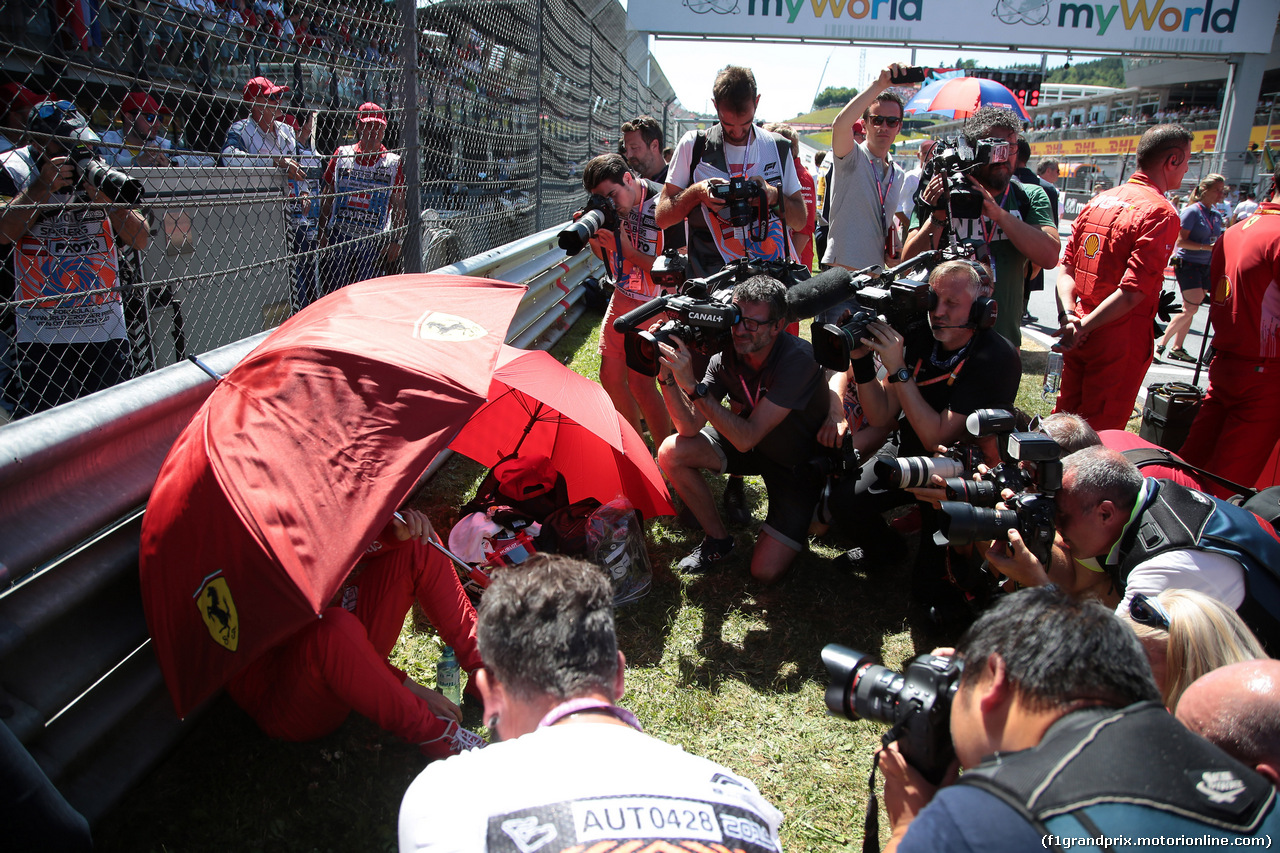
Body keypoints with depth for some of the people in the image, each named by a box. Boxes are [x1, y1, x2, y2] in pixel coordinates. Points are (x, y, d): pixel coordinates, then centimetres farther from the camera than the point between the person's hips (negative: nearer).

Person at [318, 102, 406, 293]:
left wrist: (395, 240, -4)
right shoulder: (341, 155, 8)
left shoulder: (393, 163, 4)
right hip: (340, 236, 2)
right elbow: (327, 199, 11)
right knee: (335, 291, 3)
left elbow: (398, 207, 3)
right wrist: (322, 233, 6)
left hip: (374, 240, -1)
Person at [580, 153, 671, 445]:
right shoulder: (611, 207, -1)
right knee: (611, 375, 7)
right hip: (622, 297, 7)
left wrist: (626, 249, -25)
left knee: (639, 381, -14)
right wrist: (594, 238, -10)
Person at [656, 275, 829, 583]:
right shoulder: (726, 355, -16)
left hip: (801, 462, -5)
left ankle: (811, 518, 18)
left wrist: (692, 385, -44)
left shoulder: (797, 359, -34)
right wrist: (667, 377, -34)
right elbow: (691, 427, -18)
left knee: (765, 571, -14)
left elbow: (746, 438, -38)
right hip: (754, 446, 5)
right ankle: (718, 539, 5)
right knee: (671, 453, -17)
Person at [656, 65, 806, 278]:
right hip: (713, 276, -2)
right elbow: (662, 218, 8)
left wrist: (775, 196, -4)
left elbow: (800, 221, 15)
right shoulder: (693, 146, 6)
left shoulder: (778, 147, 13)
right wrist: (695, 193, -10)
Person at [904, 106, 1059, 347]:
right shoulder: (940, 194, -2)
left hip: (1003, 337, 2)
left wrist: (997, 212, -22)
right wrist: (938, 217, -21)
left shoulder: (1030, 197, 3)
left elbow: (1049, 257, -13)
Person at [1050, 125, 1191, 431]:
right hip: (1119, 342, -7)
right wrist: (1083, 327, -17)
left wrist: (1068, 314, -8)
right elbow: (1132, 291, -23)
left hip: (1079, 338, 7)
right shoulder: (1161, 213, -15)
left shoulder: (1098, 201, 8)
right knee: (1101, 435, 5)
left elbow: (1067, 266, 4)